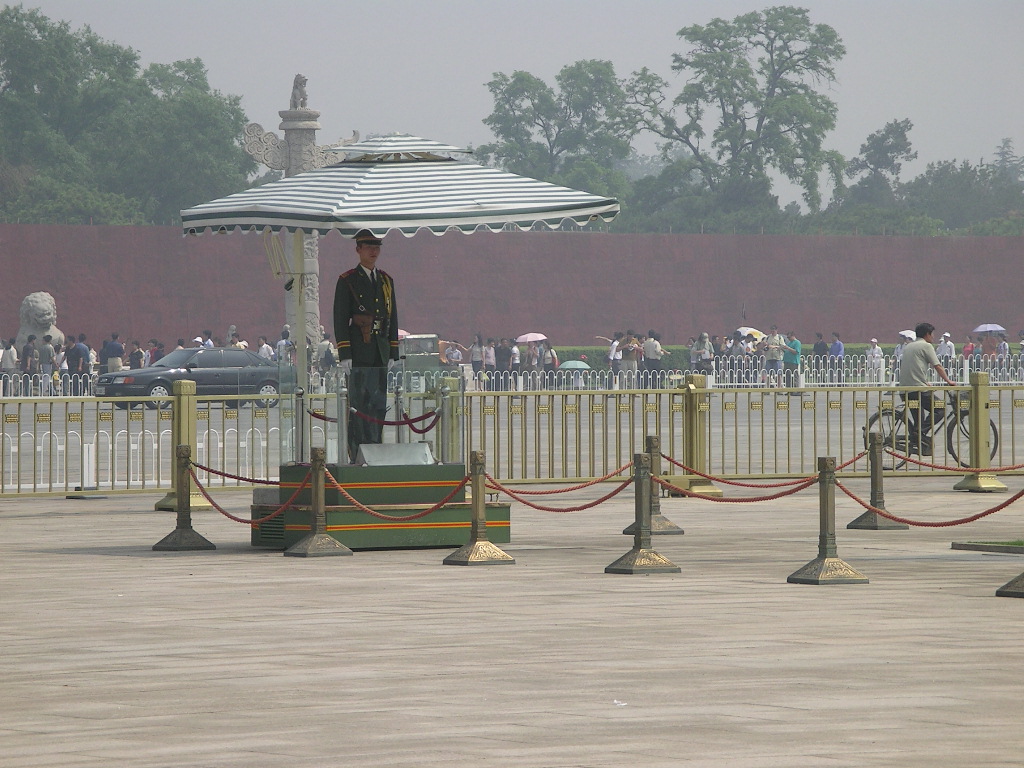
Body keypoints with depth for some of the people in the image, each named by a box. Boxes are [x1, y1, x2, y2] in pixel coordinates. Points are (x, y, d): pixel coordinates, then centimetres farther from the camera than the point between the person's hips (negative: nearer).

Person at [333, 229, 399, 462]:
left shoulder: (386, 281, 15)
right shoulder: (347, 281, -1)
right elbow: (340, 319, -5)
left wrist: (393, 353, 11)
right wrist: (344, 355, -12)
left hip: (381, 353, 6)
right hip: (358, 353, -5)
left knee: (379, 404, 6)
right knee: (359, 405, -7)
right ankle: (357, 455, -6)